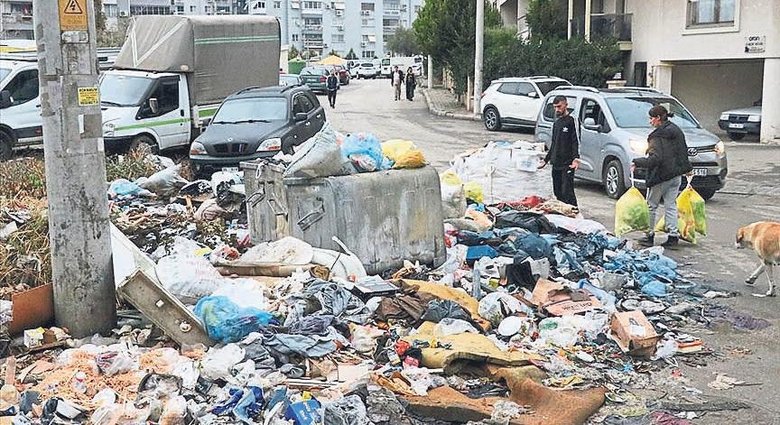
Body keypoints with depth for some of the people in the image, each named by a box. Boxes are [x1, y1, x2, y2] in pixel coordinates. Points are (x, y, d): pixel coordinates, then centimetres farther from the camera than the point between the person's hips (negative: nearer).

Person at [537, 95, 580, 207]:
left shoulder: (570, 121, -5)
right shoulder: (556, 123, 19)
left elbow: (575, 142, -12)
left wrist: (576, 158, -24)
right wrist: (546, 160, 26)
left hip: (567, 164, -8)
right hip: (556, 164, 8)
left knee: (567, 192, -12)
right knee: (558, 193, 8)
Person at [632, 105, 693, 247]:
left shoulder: (657, 136, -16)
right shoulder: (677, 131, 10)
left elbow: (655, 158, -23)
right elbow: (684, 151, 17)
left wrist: (637, 163, -18)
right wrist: (687, 168, 28)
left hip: (661, 176, -7)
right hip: (676, 175, 8)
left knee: (651, 206, 6)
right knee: (671, 205, 11)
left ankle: (649, 235, 10)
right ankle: (673, 235, 8)